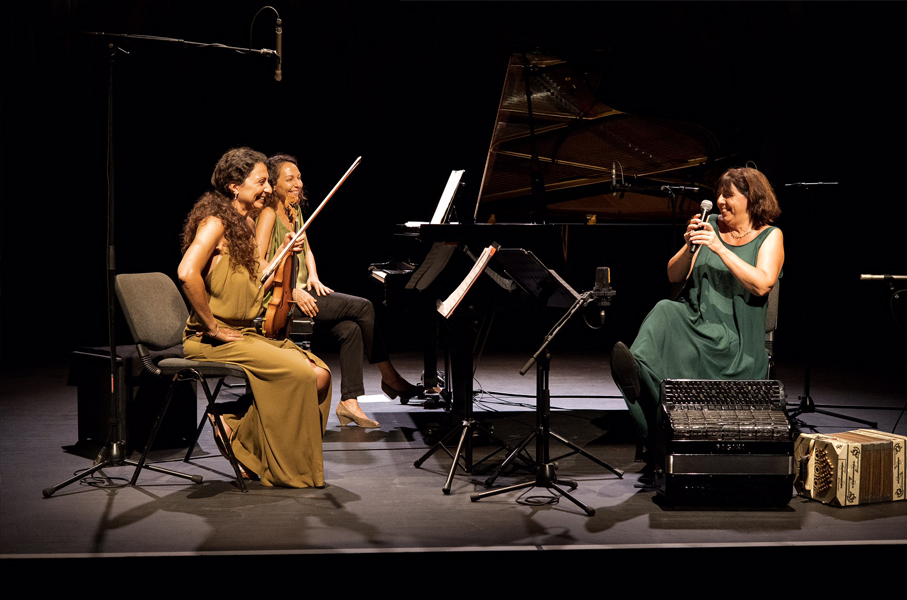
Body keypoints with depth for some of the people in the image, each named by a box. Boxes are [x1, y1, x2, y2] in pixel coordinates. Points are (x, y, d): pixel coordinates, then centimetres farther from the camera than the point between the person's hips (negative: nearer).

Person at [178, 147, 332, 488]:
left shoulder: (246, 226, 15)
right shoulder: (215, 221, -13)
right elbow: (187, 273, -30)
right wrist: (212, 327, -23)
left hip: (245, 333, 9)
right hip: (211, 341, -9)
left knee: (320, 374, -7)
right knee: (297, 372, -24)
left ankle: (235, 424, 5)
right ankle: (285, 471, -7)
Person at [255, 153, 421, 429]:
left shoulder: (295, 210, 17)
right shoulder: (269, 214, -10)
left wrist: (313, 277, 2)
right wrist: (293, 291, -25)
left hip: (301, 290, 8)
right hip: (281, 298, -8)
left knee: (351, 329, -16)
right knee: (363, 307, -17)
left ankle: (349, 401, -14)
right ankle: (389, 377, -2)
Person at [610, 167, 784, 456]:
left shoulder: (770, 236, 5)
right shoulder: (710, 225, 16)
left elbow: (761, 285, -14)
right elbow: (674, 276, 14)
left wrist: (719, 248, -17)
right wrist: (690, 247, -6)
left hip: (735, 337, -3)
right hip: (693, 320, 3)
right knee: (665, 311, -34)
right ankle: (637, 372, -58)